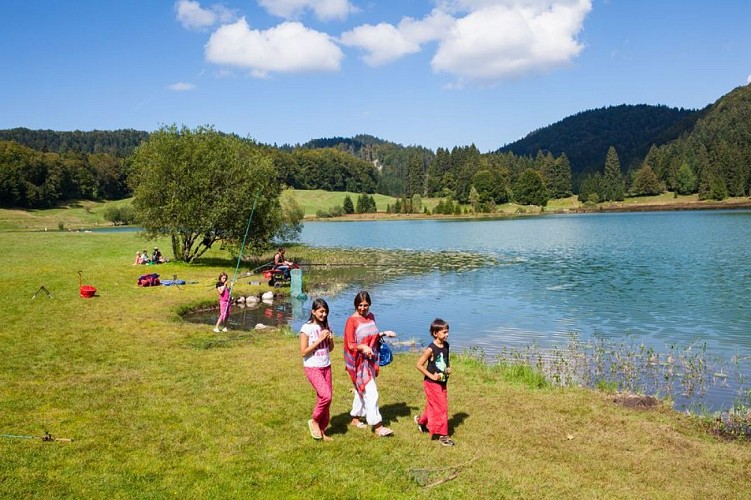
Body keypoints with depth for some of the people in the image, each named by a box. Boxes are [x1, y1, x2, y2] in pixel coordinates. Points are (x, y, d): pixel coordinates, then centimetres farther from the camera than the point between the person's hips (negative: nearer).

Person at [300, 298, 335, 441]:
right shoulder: (306, 328, -12)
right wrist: (319, 340, -18)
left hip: (326, 367, 6)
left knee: (323, 397, 5)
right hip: (312, 367, -6)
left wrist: (330, 339, -6)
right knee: (326, 396, -17)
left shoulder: (325, 326, 7)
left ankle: (322, 429, 19)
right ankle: (314, 421, 6)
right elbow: (303, 352, -14)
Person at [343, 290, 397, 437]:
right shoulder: (352, 320, -14)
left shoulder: (371, 317, 7)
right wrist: (363, 347, -31)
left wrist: (383, 334, 4)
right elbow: (350, 345, -14)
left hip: (370, 360, 8)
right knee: (371, 392, -10)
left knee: (362, 390, 18)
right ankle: (377, 426, -7)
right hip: (359, 361, -7)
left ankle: (356, 418, 34)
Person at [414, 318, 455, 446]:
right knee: (441, 407, -4)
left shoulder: (446, 346, 1)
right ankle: (442, 435, 7)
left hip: (442, 382, 7)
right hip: (432, 383, -7)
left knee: (433, 406, 19)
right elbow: (419, 365, -16)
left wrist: (449, 368, 1)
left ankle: (421, 421, 44)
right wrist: (431, 376, -18)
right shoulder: (431, 349, -21)